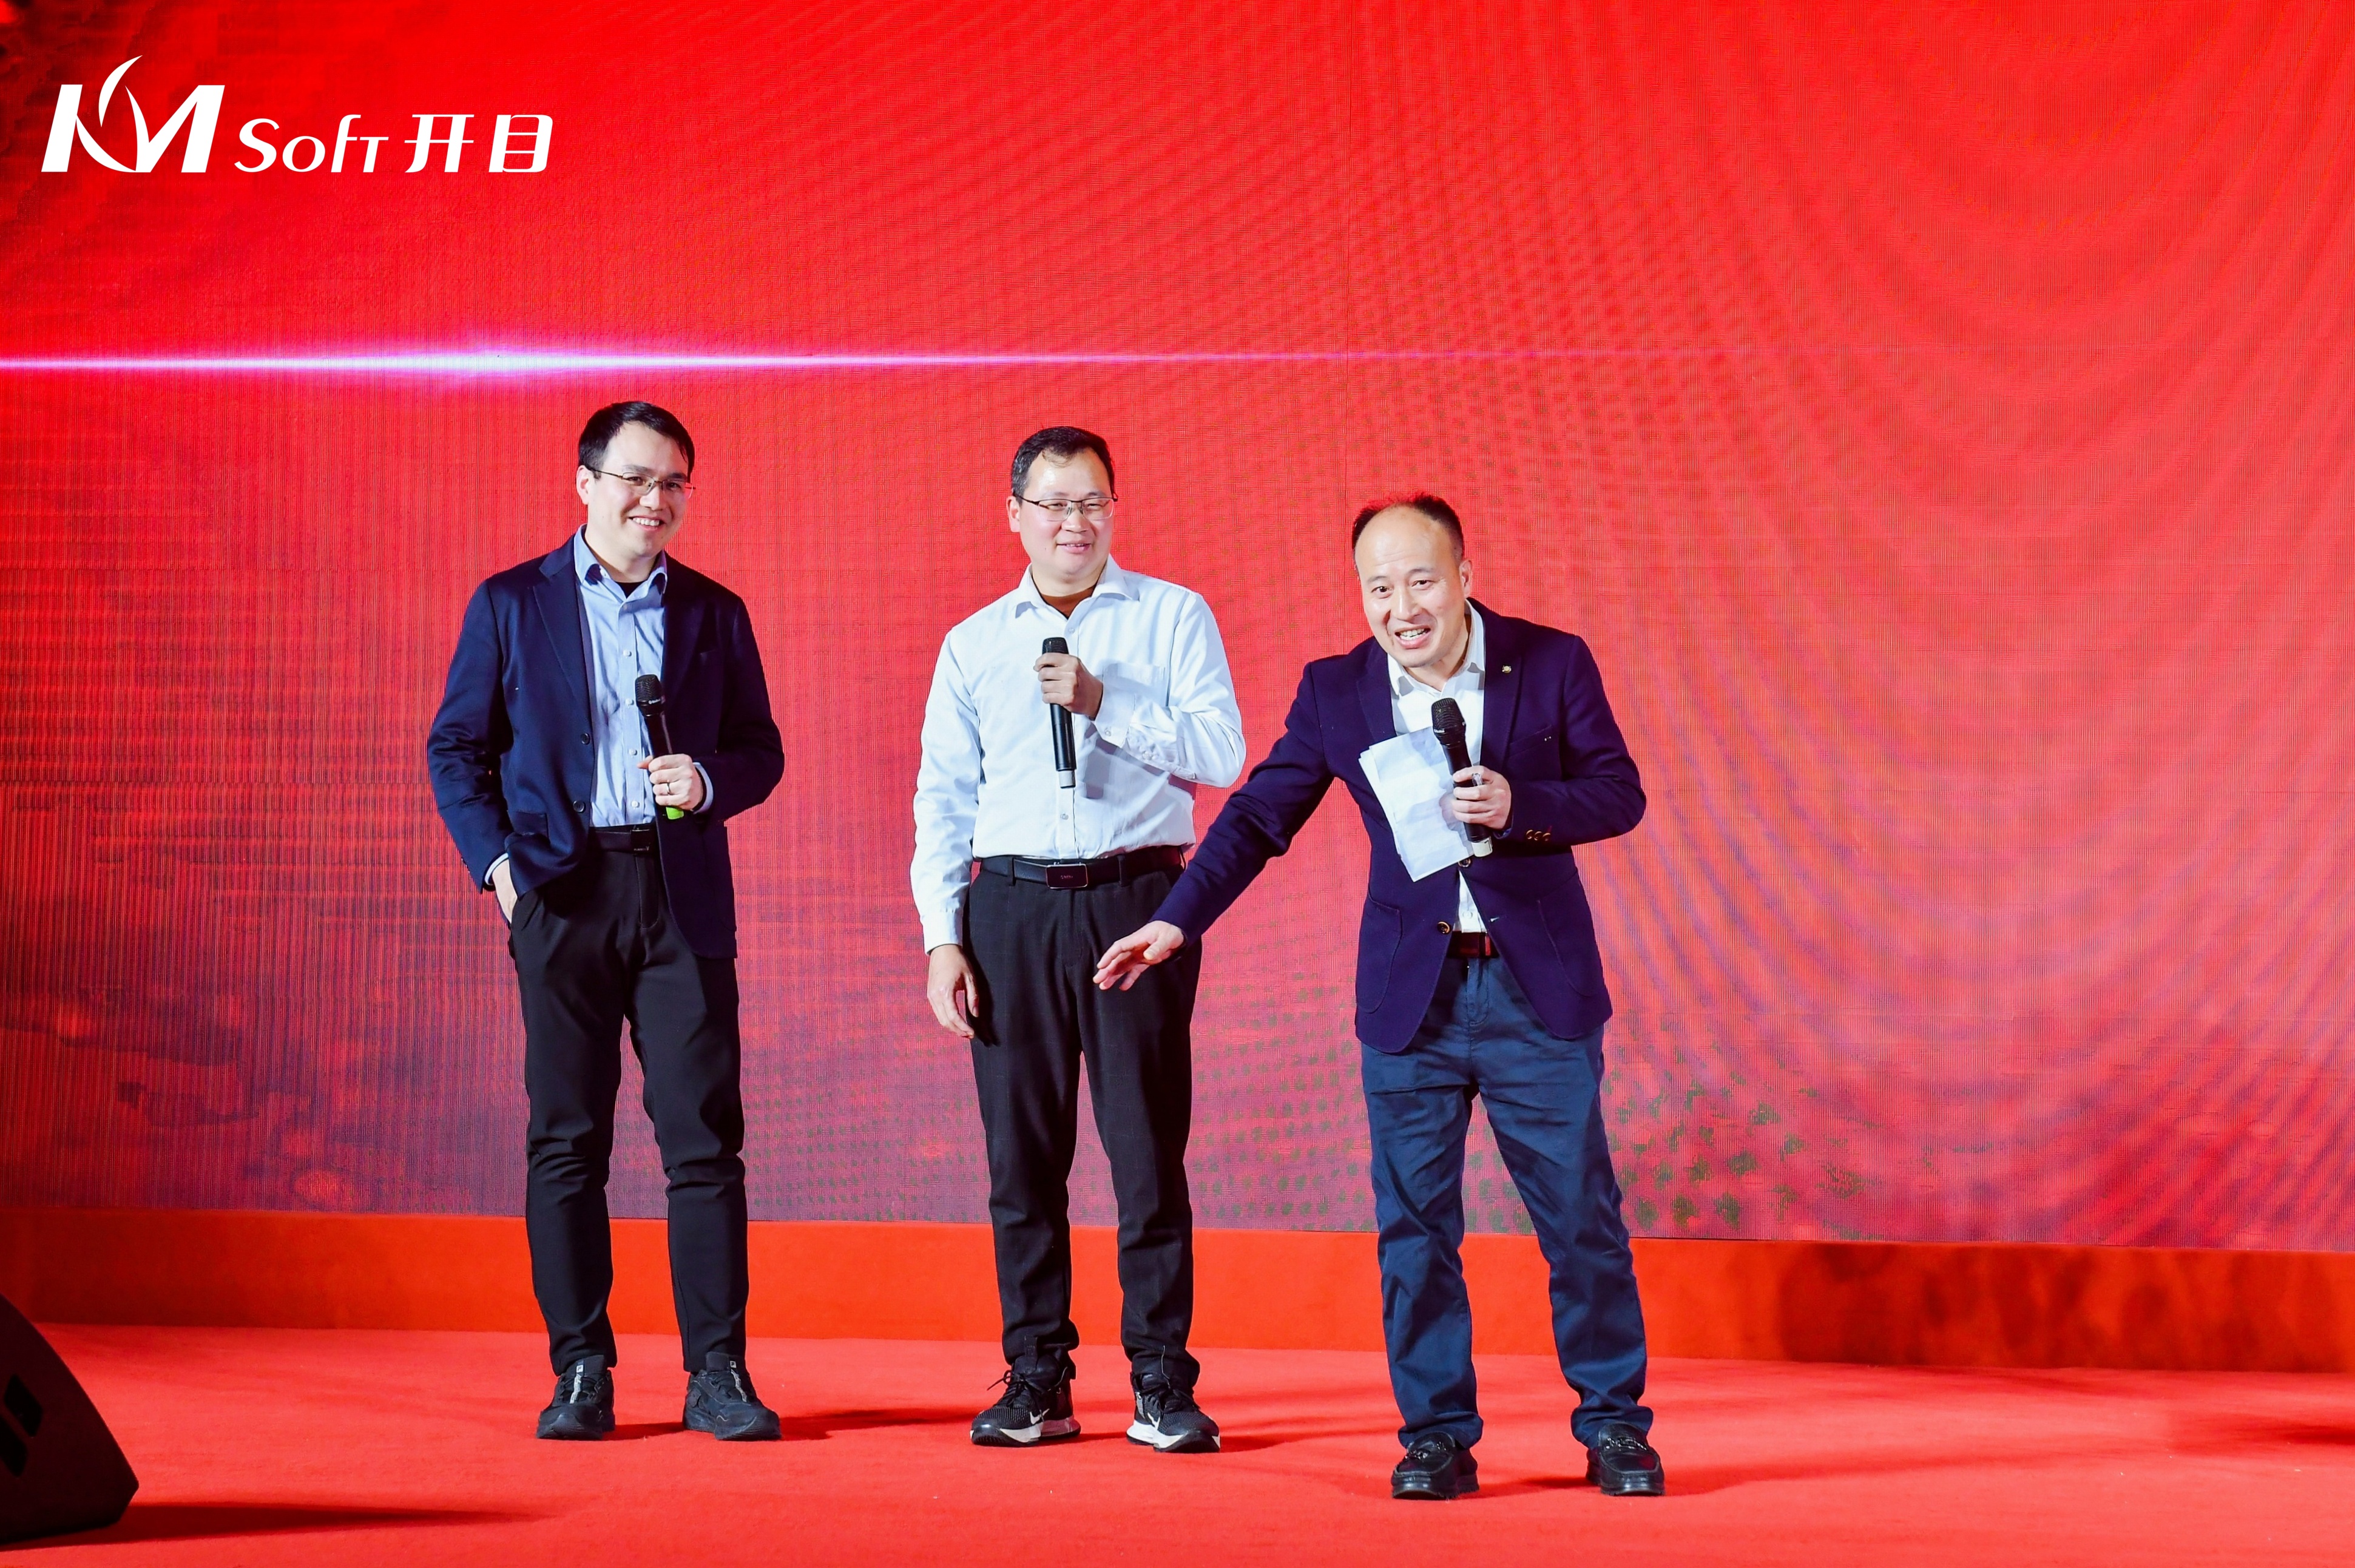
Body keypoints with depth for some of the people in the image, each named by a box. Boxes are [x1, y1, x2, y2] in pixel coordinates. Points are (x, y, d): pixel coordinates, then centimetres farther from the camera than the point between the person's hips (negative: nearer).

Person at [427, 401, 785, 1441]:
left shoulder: (714, 613, 12)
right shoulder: (511, 605, 6)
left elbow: (761, 749, 15)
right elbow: (455, 747, 6)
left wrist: (710, 781, -6)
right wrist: (496, 859, -7)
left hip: (683, 895, 1)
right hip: (562, 892, -1)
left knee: (705, 1138, -3)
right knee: (566, 1139, 2)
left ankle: (718, 1375, 2)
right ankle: (581, 1374, 10)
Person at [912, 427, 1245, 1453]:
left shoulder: (1173, 618, 7)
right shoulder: (972, 644, 14)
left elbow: (1222, 753, -4)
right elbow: (943, 799, 12)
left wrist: (1104, 704, -13)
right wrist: (942, 938, 3)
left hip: (1136, 900, -2)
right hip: (1010, 909, 2)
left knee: (1148, 1148, -3)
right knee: (1022, 1154, 3)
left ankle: (1162, 1385, 4)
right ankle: (1036, 1382, 12)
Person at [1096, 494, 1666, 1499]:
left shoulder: (1552, 663, -3)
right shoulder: (1336, 691, 1)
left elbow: (1620, 793, -2)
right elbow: (1261, 815, 5)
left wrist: (1519, 805, -20)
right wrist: (1177, 919, -5)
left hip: (1539, 986, -1)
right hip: (1411, 993, 1)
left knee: (1581, 1214, 3)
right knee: (1414, 1225, 3)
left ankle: (1614, 1426, 16)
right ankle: (1437, 1435, 13)